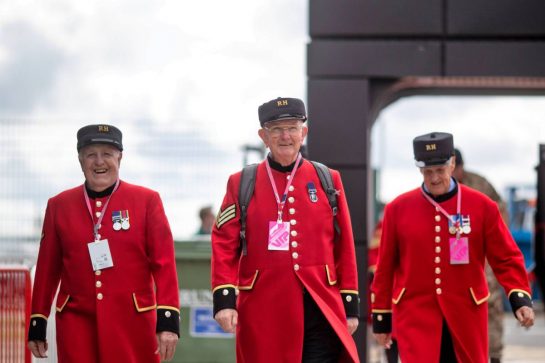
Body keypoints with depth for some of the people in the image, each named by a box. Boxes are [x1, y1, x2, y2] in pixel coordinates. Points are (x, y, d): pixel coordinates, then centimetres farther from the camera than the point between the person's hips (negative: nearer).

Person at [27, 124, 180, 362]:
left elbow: (164, 263, -2)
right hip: (77, 323, 2)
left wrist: (168, 320, -10)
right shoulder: (59, 205, 8)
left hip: (132, 322, -2)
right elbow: (47, 269, 12)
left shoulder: (147, 200, 1)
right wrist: (37, 325, 11)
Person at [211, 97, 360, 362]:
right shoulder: (241, 184, 6)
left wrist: (350, 306, 6)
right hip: (264, 314, 0)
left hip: (320, 311, 0)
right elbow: (224, 245, 1)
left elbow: (344, 248, 9)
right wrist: (224, 299, -10)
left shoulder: (328, 180, 9)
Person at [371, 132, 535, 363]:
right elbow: (385, 267, 6)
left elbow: (507, 258, 1)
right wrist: (381, 318, 8)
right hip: (415, 316, -1)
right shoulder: (398, 209, 1)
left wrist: (520, 299, -15)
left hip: (465, 316, 2)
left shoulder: (482, 206, 0)